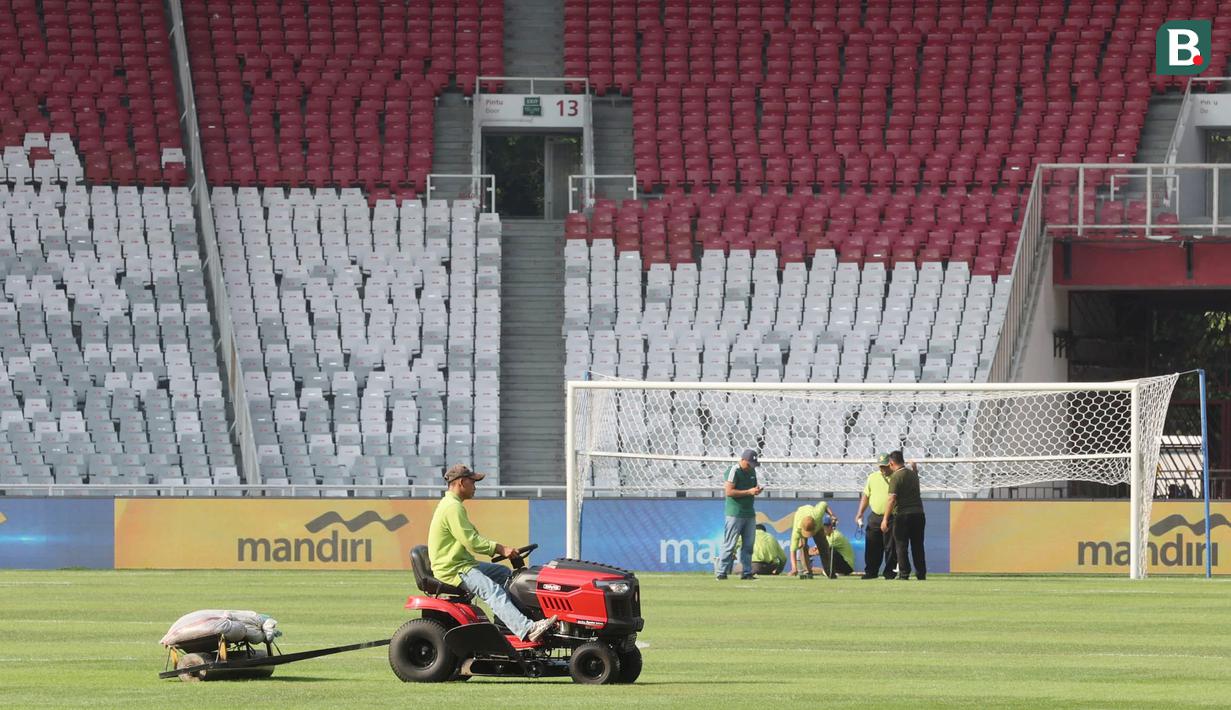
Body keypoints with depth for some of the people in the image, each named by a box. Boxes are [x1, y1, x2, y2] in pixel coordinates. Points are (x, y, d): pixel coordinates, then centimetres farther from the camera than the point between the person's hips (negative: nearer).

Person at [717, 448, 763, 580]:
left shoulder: (752, 471, 13)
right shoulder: (734, 471, -11)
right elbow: (729, 491, -18)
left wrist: (756, 490, 0)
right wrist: (749, 492, -19)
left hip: (749, 513, 8)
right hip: (735, 514, -8)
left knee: (748, 544, 7)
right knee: (730, 544, -6)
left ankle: (746, 572, 12)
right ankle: (722, 572, -3)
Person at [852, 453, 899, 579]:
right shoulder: (872, 477, 12)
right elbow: (866, 496, 16)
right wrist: (860, 513, 10)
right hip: (875, 517, 4)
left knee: (891, 547, -3)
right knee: (872, 547, 6)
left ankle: (890, 572, 5)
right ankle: (870, 572, 14)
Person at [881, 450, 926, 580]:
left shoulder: (896, 477, -10)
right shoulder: (913, 474, 10)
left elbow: (891, 499, -17)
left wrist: (885, 519, -18)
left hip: (903, 515, -6)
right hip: (919, 513, 6)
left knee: (901, 546, 0)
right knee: (918, 546, 12)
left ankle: (904, 573, -3)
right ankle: (921, 573, 13)